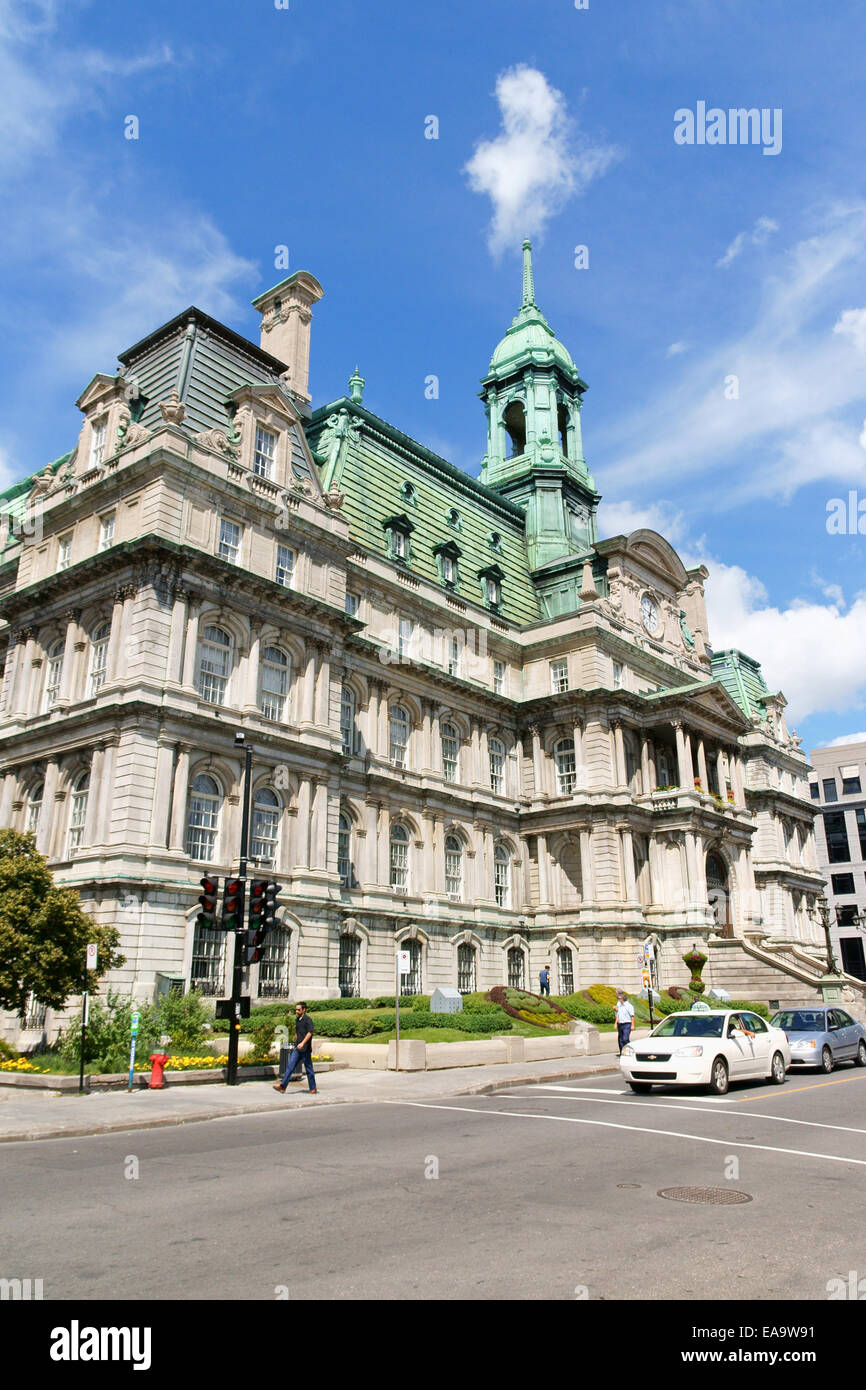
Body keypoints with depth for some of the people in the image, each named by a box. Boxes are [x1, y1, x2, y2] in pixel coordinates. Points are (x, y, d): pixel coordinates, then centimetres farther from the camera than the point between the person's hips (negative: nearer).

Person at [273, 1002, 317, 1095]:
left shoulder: (308, 1020, -11)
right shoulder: (297, 1019, 14)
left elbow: (310, 1033, -22)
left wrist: (302, 1043, -32)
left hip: (305, 1049, -7)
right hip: (297, 1049, 7)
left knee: (308, 1069, 3)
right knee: (290, 1066, -3)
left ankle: (313, 1088, 15)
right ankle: (283, 1086, -7)